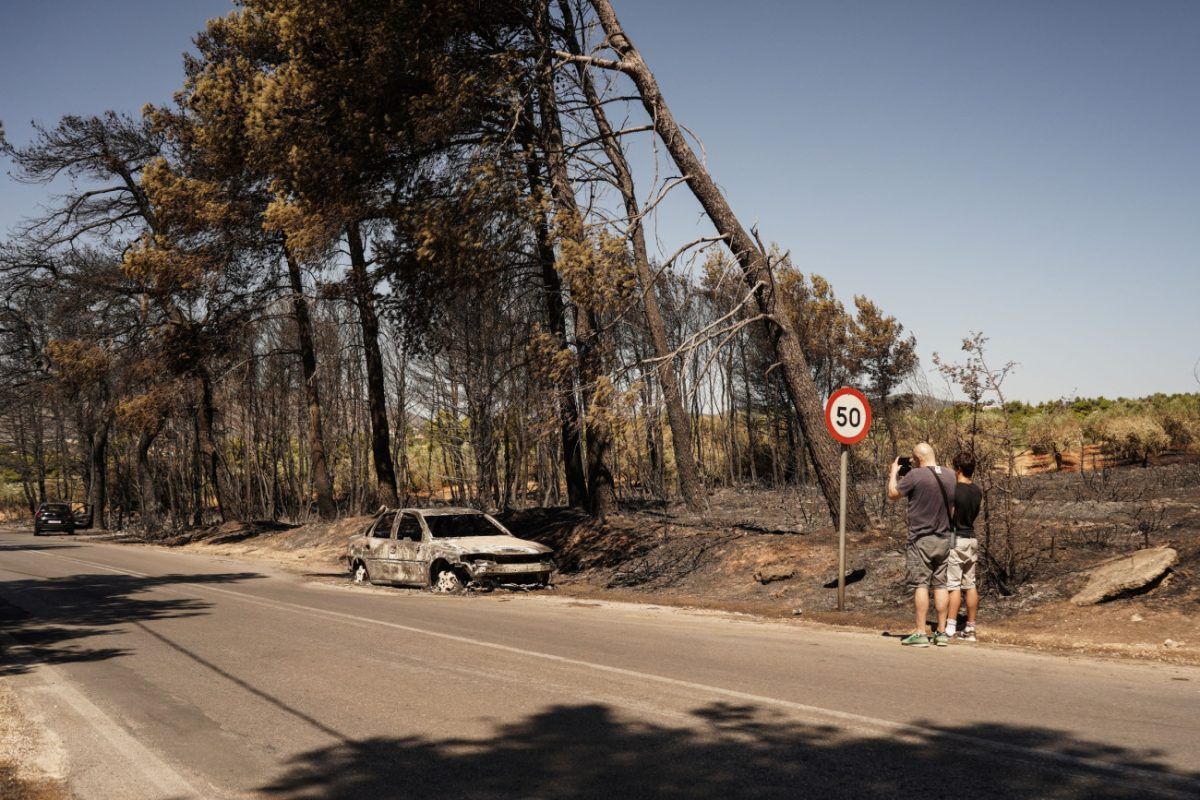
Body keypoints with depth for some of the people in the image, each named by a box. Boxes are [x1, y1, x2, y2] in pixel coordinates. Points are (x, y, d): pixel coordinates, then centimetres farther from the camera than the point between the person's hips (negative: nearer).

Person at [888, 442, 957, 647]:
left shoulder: (916, 475, -15)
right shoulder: (950, 476, 3)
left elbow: (893, 495, -5)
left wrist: (894, 473, 12)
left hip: (920, 539, -6)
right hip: (944, 539, 6)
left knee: (920, 585, -3)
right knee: (941, 585, 10)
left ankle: (920, 634, -4)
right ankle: (942, 632, 13)